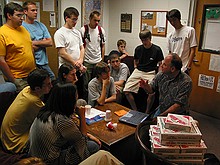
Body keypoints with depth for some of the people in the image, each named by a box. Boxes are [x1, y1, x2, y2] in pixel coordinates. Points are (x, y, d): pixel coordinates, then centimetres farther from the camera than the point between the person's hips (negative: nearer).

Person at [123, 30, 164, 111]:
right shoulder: (138, 49, 10)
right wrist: (136, 67, 11)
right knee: (126, 91, -16)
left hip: (150, 73, -3)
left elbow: (160, 64, 4)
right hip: (138, 71, 4)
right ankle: (135, 110, 3)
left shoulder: (157, 49, 0)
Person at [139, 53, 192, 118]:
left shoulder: (186, 82, -20)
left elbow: (178, 105, -19)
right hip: (161, 109, 4)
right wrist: (146, 87, -18)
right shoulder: (161, 74, -6)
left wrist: (162, 115, -21)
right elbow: (151, 90, 4)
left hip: (177, 114, -4)